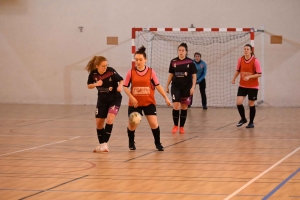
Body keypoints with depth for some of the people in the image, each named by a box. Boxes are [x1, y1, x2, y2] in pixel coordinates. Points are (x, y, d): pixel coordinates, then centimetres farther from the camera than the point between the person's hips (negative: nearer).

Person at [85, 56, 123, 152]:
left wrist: (120, 86, -33)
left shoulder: (111, 71, -22)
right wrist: (96, 84, -20)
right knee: (99, 123, 5)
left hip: (115, 98, -4)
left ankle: (104, 143, -14)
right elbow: (89, 86, 1)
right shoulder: (93, 74, -13)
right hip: (102, 100, 4)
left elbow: (121, 80, -12)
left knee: (109, 120, -21)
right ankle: (101, 144, 23)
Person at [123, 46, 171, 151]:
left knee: (154, 124, -7)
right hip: (135, 103, 0)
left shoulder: (151, 71, -3)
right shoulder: (131, 72, -3)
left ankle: (158, 143, 11)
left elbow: (157, 85, 1)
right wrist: (131, 97, -13)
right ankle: (131, 143, 29)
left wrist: (166, 97, -3)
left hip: (149, 103, 0)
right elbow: (125, 87, 1)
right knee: (132, 125, 4)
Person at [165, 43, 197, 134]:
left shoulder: (190, 62, -4)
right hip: (176, 87, 1)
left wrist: (193, 87, -10)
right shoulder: (173, 62, 1)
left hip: (186, 88, -1)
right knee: (175, 106, -9)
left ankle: (182, 127, 16)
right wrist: (167, 86, 10)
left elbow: (194, 76, -2)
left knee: (184, 107, 6)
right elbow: (171, 75, 10)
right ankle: (175, 126, 5)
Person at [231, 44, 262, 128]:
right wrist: (234, 79, 6)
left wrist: (249, 77, -26)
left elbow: (259, 74, -14)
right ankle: (243, 119, 16)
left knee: (251, 104, 5)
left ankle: (251, 122, 22)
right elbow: (238, 70, 15)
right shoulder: (240, 60, -2)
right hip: (242, 86, 3)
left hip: (253, 86, -3)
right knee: (238, 102, -8)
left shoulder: (255, 61, -14)